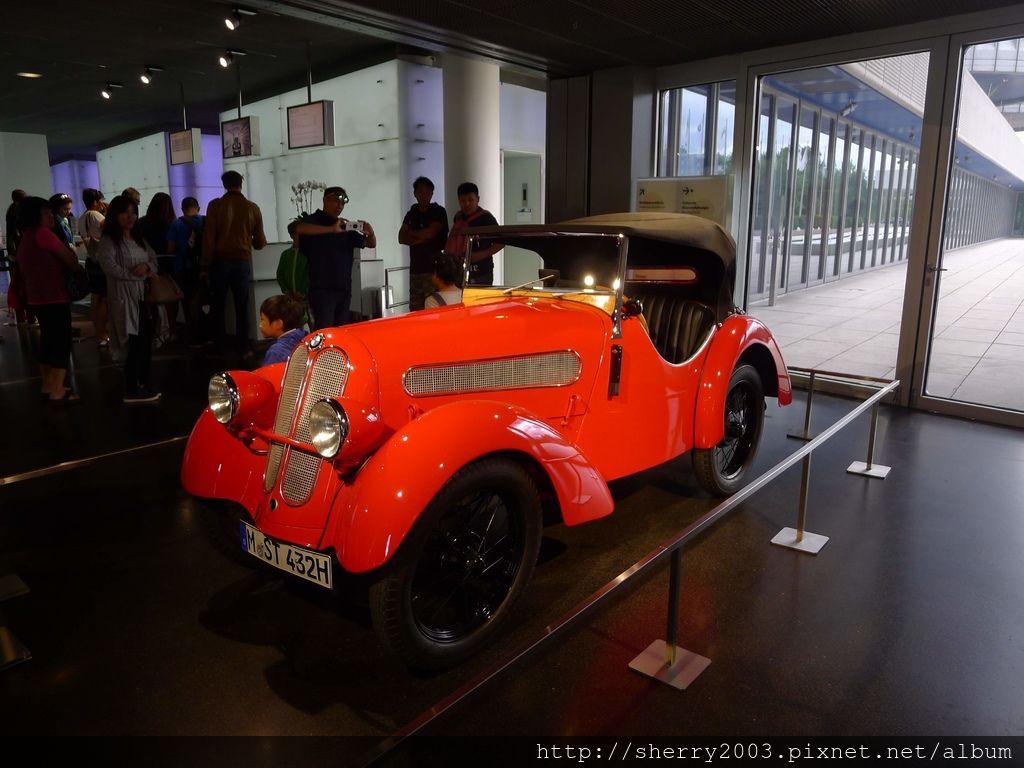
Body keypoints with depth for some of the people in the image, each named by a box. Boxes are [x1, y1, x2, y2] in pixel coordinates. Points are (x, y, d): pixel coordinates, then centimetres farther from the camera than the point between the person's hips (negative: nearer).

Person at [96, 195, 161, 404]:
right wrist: (141, 275, -12)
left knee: (147, 342, 9)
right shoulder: (108, 241, -7)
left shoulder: (139, 238, 16)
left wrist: (147, 266, -11)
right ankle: (131, 391, 4)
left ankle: (143, 386, 20)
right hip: (125, 297, -7)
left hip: (144, 296, 7)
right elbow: (110, 268, -19)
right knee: (136, 344, -6)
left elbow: (154, 260, 13)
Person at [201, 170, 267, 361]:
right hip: (243, 262, 1)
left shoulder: (215, 205, -4)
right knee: (242, 307, 7)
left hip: (220, 261, -1)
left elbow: (208, 238, -7)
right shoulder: (252, 208, 0)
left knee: (218, 306, 11)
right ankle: (243, 349, 7)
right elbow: (260, 242, 5)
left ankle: (219, 346, 15)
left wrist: (205, 266, -2)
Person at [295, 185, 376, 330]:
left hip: (344, 289, 6)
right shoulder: (314, 220, 2)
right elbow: (300, 228, -21)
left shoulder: (346, 227, 18)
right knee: (324, 329, -13)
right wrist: (331, 229, -28)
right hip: (322, 289, -6)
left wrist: (370, 233, -7)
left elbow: (371, 244, 16)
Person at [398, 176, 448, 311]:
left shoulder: (439, 211, 2)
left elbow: (430, 233, -11)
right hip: (415, 268, 5)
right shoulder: (411, 214, 18)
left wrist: (411, 233, 4)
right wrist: (420, 239, -7)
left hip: (433, 269, -5)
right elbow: (401, 238, 9)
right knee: (415, 310, 2)